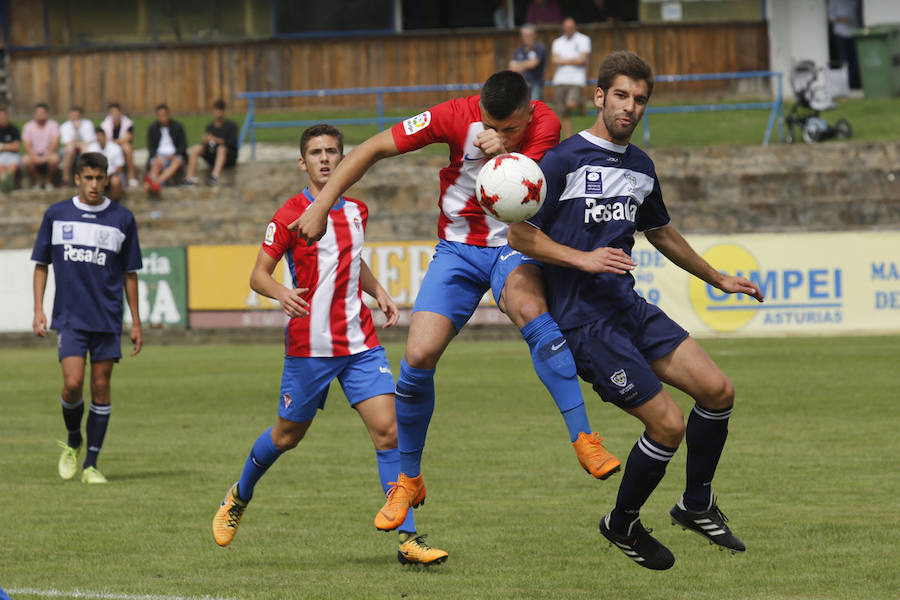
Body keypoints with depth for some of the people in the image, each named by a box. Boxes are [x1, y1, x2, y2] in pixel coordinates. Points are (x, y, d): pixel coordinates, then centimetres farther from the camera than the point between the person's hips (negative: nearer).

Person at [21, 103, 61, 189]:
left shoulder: (53, 125, -2)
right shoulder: (28, 126, 2)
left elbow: (54, 144, -12)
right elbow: (27, 145, -6)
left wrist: (45, 157, -27)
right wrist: (34, 156, -26)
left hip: (48, 153, -1)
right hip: (35, 154, 1)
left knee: (54, 158, -36)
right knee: (25, 160, -31)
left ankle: (49, 180, -4)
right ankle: (38, 180, -2)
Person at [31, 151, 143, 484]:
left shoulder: (122, 218, 3)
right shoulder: (56, 215, 4)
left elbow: (130, 273, 9)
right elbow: (41, 264, 10)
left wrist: (136, 323, 7)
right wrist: (38, 309, 0)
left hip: (108, 319, 1)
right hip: (69, 317, -1)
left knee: (101, 388, 1)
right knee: (73, 383, -13)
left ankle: (91, 464, 8)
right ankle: (73, 442, 15)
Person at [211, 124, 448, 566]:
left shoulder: (356, 211, 11)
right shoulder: (290, 215, -7)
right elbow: (258, 275, -6)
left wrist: (378, 292, 13)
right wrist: (281, 294, -27)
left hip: (360, 342, 4)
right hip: (309, 345, -4)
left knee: (388, 429, -9)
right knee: (288, 435, 9)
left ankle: (408, 539, -9)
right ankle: (239, 497, 40)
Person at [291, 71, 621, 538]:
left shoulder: (544, 125, -17)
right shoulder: (457, 116, -15)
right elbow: (373, 149, -7)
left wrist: (501, 156, -43)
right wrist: (321, 206, -10)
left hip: (514, 246, -2)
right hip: (458, 249, 2)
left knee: (530, 308, -36)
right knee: (419, 355, -13)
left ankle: (584, 440, -37)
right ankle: (408, 480, 9)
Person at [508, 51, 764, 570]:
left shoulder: (642, 167, 13)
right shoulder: (565, 160, -9)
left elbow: (662, 233, 30)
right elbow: (520, 235, -10)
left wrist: (718, 279, 35)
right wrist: (583, 259, -22)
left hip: (630, 306, 7)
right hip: (584, 319, -7)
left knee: (717, 391, -3)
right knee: (669, 426, -12)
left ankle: (697, 506, 18)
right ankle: (623, 525, 12)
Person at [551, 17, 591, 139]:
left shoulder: (583, 40, 2)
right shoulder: (558, 42, 14)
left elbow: (582, 60, -8)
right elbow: (555, 60, 1)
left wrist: (563, 61, -2)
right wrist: (573, 61, -5)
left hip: (577, 79, -4)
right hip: (561, 79, 4)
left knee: (571, 104, -27)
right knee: (565, 115, 3)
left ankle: (580, 104, 7)